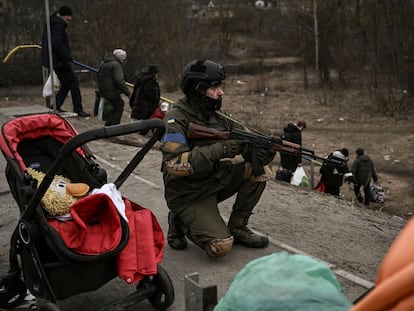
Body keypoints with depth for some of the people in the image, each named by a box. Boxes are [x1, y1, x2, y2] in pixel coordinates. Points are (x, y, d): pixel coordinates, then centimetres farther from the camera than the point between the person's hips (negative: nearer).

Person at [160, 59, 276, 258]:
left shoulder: (217, 115, 3)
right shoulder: (177, 120, -19)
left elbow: (243, 143, 1)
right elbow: (175, 164, -31)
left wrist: (260, 149, -24)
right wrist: (221, 149, -35)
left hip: (215, 182, 7)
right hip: (188, 195, -7)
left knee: (257, 165, -14)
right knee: (220, 247, -23)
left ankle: (237, 227, 1)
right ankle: (180, 223, 6)